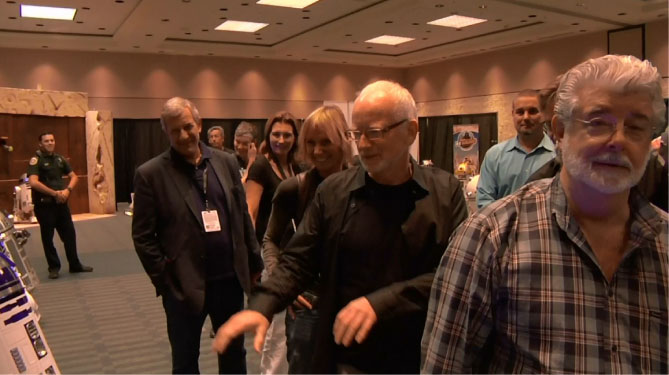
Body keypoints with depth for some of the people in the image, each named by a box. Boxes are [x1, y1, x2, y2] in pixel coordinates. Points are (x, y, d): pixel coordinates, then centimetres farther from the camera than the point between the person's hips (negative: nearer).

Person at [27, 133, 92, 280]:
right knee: (48, 237, 5)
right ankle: (54, 267, 17)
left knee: (70, 234, 9)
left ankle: (75, 265, 21)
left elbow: (73, 176, 12)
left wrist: (68, 190, -7)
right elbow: (33, 182, -22)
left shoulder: (59, 159, 9)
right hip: (44, 205, -5)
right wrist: (55, 193, -20)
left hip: (61, 203, 6)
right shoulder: (36, 160, -9)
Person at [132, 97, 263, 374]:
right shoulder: (151, 174, -7)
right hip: (183, 285, -3)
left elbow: (243, 217, 8)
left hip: (230, 278, 3)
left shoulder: (226, 162, 4)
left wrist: (254, 263, 8)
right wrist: (163, 279, -9)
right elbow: (143, 236, -6)